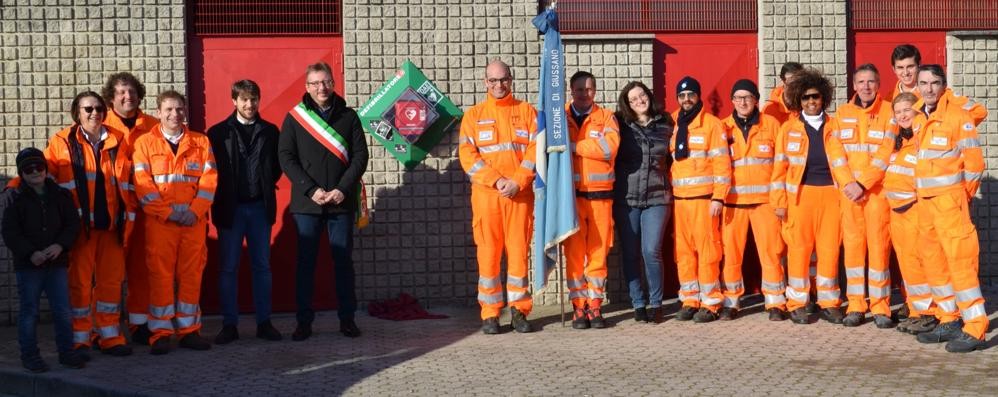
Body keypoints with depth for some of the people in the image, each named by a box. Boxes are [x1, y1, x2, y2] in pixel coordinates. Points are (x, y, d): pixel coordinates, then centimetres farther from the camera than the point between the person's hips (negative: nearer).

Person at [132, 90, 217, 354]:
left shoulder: (201, 142, 11)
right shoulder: (145, 142, 5)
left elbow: (209, 180, 4)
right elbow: (142, 184, -3)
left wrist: (195, 211, -9)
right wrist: (168, 211, -12)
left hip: (195, 221, 2)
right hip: (159, 221, -2)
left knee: (191, 274, 4)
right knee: (160, 275, -1)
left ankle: (189, 330, 13)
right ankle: (160, 333, 5)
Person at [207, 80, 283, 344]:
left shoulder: (269, 131, 8)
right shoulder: (218, 132, 1)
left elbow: (277, 166, 13)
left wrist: (266, 185, 2)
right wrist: (222, 197, -2)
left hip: (261, 206, 2)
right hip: (230, 208, -2)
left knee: (262, 266, 6)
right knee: (228, 268, 2)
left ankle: (264, 323, 13)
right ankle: (229, 325, 9)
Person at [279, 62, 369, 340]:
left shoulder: (348, 116, 7)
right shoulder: (294, 118, 4)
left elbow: (360, 155, 2)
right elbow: (286, 158, -2)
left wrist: (342, 189, -11)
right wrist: (311, 190, -12)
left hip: (342, 201, 1)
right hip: (306, 203, -1)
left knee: (344, 260, 6)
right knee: (305, 262, 3)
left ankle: (347, 318, 15)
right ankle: (304, 322, 10)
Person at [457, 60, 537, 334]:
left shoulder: (527, 111, 11)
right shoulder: (473, 115, 10)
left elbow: (536, 150, 3)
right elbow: (467, 154, 0)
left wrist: (517, 181, -10)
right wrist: (497, 180, -11)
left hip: (520, 194, 0)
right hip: (485, 193, 0)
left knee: (519, 251, 1)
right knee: (488, 252, 0)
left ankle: (519, 310, 9)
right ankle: (490, 314, 6)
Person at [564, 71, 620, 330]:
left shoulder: (606, 117, 9)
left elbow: (610, 147, -10)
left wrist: (573, 145, -11)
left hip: (600, 194, 1)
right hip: (571, 194, -1)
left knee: (598, 252, 3)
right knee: (574, 252, -2)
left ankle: (595, 306, 11)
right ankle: (578, 307, 6)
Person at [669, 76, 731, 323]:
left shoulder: (712, 124, -1)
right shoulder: (673, 125, 14)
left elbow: (722, 163, -5)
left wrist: (719, 197, -12)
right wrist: (669, 193, 9)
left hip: (704, 198, -5)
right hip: (680, 198, 5)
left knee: (707, 250, -5)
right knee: (683, 251, 5)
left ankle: (710, 303, 2)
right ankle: (689, 300, 13)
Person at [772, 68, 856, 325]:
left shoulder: (833, 126, 10)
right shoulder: (789, 128, 6)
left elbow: (838, 158, 0)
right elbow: (780, 166, 5)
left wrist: (849, 183, -18)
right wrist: (779, 201, -1)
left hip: (830, 193, 2)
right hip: (800, 194, -1)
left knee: (830, 249, 3)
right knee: (799, 248, 0)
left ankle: (829, 303, 13)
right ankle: (797, 304, 9)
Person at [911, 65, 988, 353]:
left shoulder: (958, 116, -8)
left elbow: (974, 164, -7)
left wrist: (961, 196, 1)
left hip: (950, 201, -7)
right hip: (924, 200, 7)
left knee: (960, 261, -9)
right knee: (933, 263, 11)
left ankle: (975, 329, -6)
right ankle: (949, 321, 21)